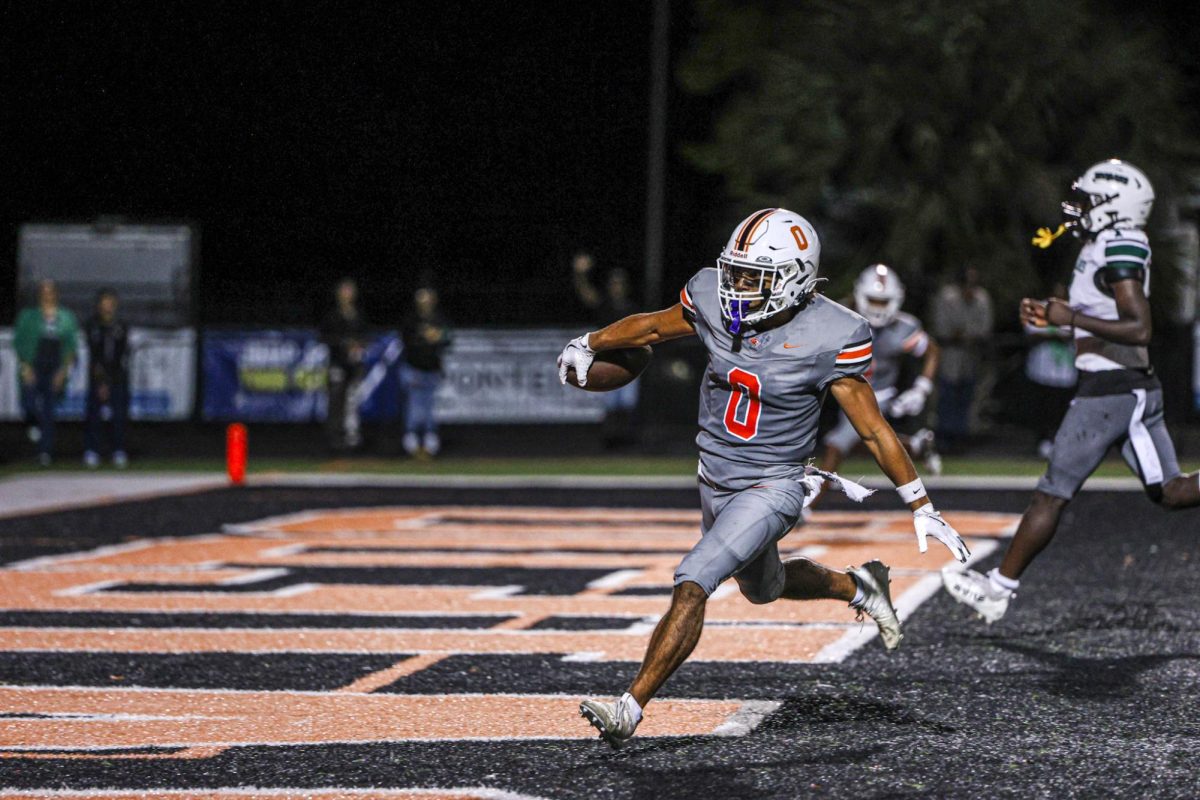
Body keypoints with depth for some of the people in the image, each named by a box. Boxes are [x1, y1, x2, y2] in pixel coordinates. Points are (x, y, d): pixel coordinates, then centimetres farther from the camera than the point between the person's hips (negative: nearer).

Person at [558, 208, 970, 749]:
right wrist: (588, 345, 21)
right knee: (762, 588, 28)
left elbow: (874, 430, -16)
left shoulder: (829, 337, -23)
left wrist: (921, 510, -13)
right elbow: (654, 326, 10)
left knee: (691, 585, -22)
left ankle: (630, 708, -16)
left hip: (772, 488, -7)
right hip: (715, 479, 7)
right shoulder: (714, 300, -11)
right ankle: (857, 587, 56)